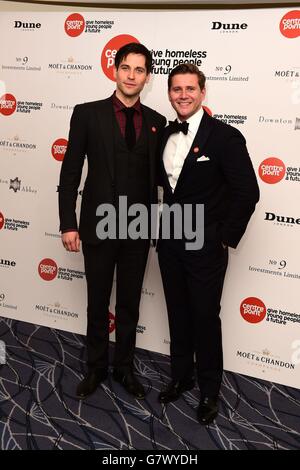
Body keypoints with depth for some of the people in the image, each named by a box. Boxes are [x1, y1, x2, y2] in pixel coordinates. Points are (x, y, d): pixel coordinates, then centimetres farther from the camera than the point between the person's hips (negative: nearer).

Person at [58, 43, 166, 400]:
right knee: (97, 304, 13)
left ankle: (124, 367, 34)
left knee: (129, 305, 15)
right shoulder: (87, 114, -4)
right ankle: (96, 367, 34)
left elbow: (156, 176, 7)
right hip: (98, 227, -2)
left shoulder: (156, 122, 4)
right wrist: (68, 224, -9)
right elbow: (70, 172, -4)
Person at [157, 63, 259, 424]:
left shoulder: (225, 137, -13)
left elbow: (247, 192, -14)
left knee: (205, 318, 7)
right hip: (169, 243, 5)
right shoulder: (164, 135, 5)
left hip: (205, 247, -5)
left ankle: (209, 389, 28)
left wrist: (226, 239, -11)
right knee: (178, 314, 17)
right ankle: (181, 376, 37)